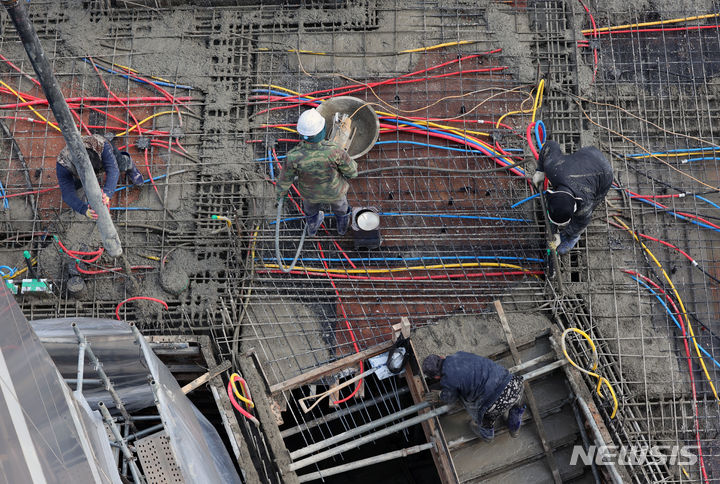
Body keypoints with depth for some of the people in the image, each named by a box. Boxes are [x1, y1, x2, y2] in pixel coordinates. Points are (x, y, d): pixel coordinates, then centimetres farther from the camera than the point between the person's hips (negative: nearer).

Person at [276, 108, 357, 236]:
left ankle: (312, 226, 66)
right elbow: (351, 171, -23)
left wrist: (281, 192, 5)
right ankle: (342, 225, 64)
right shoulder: (334, 151, -42)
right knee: (339, 204, 35)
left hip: (310, 190, 1)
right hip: (334, 189, -1)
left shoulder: (294, 156, -39)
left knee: (311, 206, 36)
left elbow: (285, 179, -19)